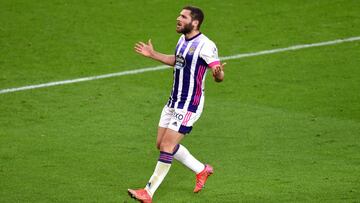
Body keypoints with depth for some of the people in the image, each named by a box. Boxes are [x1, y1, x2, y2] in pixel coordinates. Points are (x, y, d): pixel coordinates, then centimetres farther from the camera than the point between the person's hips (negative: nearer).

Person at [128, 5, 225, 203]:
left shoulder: (205, 45, -19)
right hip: (173, 102, 9)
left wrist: (218, 73, -43)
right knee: (161, 144, 13)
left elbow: (219, 75, -20)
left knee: (167, 146, -10)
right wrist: (153, 54, 27)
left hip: (189, 105, -9)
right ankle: (201, 170, 30)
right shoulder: (183, 40, 7)